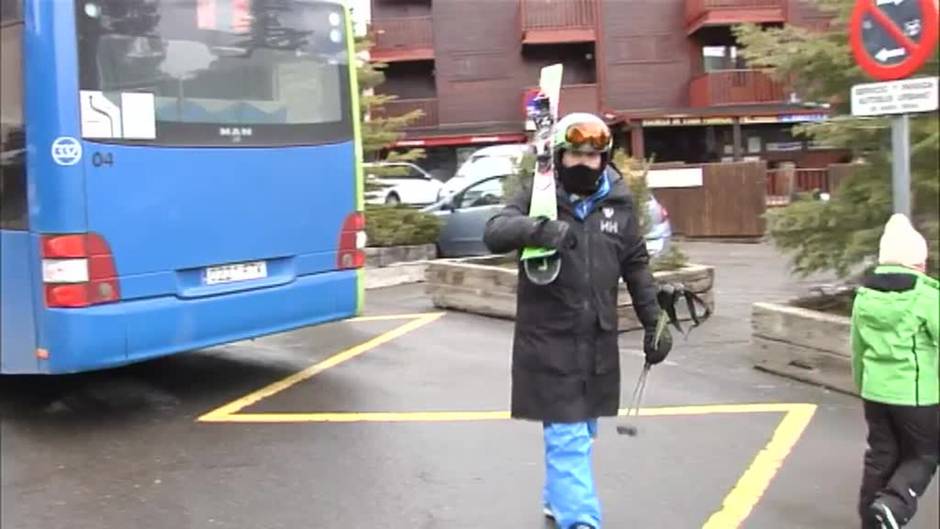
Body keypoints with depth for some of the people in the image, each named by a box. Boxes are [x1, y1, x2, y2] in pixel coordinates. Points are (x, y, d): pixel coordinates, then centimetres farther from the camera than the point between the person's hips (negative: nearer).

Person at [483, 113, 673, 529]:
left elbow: (636, 268, 13)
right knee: (567, 437, -7)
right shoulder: (538, 197, -5)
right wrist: (537, 229, -39)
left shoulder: (618, 203, 5)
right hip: (548, 341, -5)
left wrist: (653, 323, 11)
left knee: (581, 433, 18)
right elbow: (494, 234, -20)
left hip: (597, 342, 5)